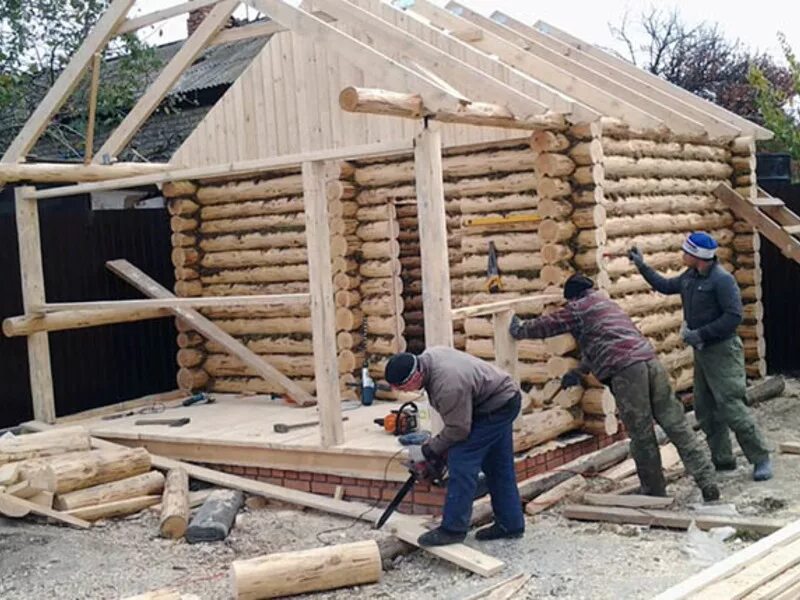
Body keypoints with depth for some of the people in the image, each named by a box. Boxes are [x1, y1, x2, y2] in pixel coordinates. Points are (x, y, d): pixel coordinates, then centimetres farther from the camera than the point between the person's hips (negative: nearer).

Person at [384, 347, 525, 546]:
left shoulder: (447, 386, -34)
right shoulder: (427, 357, -6)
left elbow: (458, 429, -21)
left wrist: (434, 448, -4)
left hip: (496, 407, -10)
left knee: (462, 461, -11)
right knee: (498, 465, 14)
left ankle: (453, 529, -7)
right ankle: (511, 524, 22)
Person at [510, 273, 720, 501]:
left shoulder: (579, 308, 9)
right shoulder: (608, 303, 33)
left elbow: (547, 325, 18)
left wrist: (519, 329, 35)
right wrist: (579, 371, 52)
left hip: (626, 371, -7)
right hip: (650, 360, 7)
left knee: (642, 435, 4)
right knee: (677, 425, 4)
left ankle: (654, 491, 14)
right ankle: (708, 483, 1)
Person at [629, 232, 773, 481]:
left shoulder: (722, 280, -17)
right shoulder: (689, 277, 8)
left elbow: (734, 316, -22)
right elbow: (665, 286, 26)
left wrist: (700, 333, -22)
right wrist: (641, 266, 21)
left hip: (722, 351, -9)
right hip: (702, 351, 9)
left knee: (731, 407, -12)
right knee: (705, 410, 11)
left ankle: (760, 459, -2)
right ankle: (722, 459, 20)